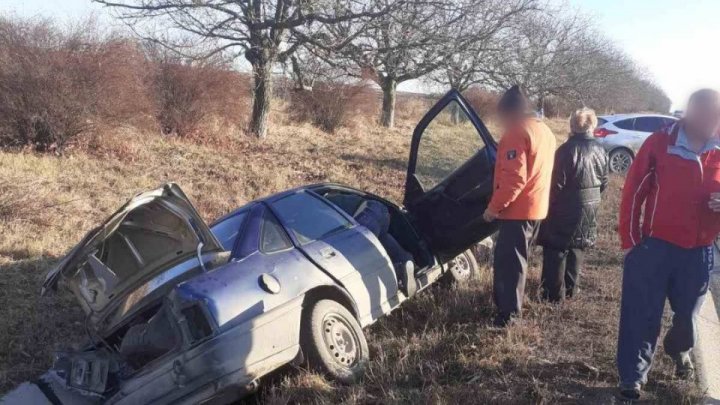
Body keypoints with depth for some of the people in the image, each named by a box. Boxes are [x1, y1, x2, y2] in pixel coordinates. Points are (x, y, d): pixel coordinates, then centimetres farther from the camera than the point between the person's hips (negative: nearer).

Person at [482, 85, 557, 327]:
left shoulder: (517, 133, -15)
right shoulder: (545, 131, 15)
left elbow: (514, 178, -24)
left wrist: (494, 206, -19)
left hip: (517, 209, -10)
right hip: (535, 207, 10)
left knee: (509, 261, -4)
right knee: (510, 258, 19)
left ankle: (509, 313, 1)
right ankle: (502, 302, 30)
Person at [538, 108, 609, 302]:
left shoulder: (567, 149, -18)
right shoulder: (600, 150, 4)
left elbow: (557, 183, -18)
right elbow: (604, 182, 10)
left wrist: (548, 203, -5)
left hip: (566, 208, -7)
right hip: (590, 206, 7)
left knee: (556, 250, 2)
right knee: (576, 248, 18)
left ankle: (555, 293, 5)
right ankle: (570, 289, 26)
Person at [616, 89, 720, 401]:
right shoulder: (660, 143, -8)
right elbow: (633, 192, -5)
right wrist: (630, 241, -6)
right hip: (654, 246, -4)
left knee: (687, 314, 19)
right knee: (642, 317, 1)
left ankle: (680, 351, 50)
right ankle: (632, 379, 16)